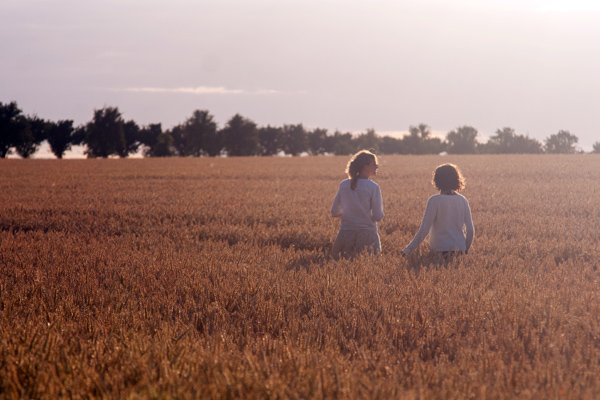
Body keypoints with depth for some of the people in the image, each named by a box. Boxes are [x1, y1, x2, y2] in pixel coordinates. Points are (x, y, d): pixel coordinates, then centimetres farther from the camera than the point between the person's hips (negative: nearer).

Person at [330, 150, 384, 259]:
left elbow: (334, 213, 11)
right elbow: (378, 217, -9)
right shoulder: (373, 187, -7)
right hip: (367, 235, -3)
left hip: (345, 233, 4)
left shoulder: (344, 185, 6)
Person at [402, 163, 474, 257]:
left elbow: (424, 229, -13)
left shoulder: (434, 200, -8)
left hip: (439, 248, -4)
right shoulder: (462, 200, 4)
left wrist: (409, 249, -8)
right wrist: (466, 250, 19)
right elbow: (470, 230, 5)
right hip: (459, 249, 4)